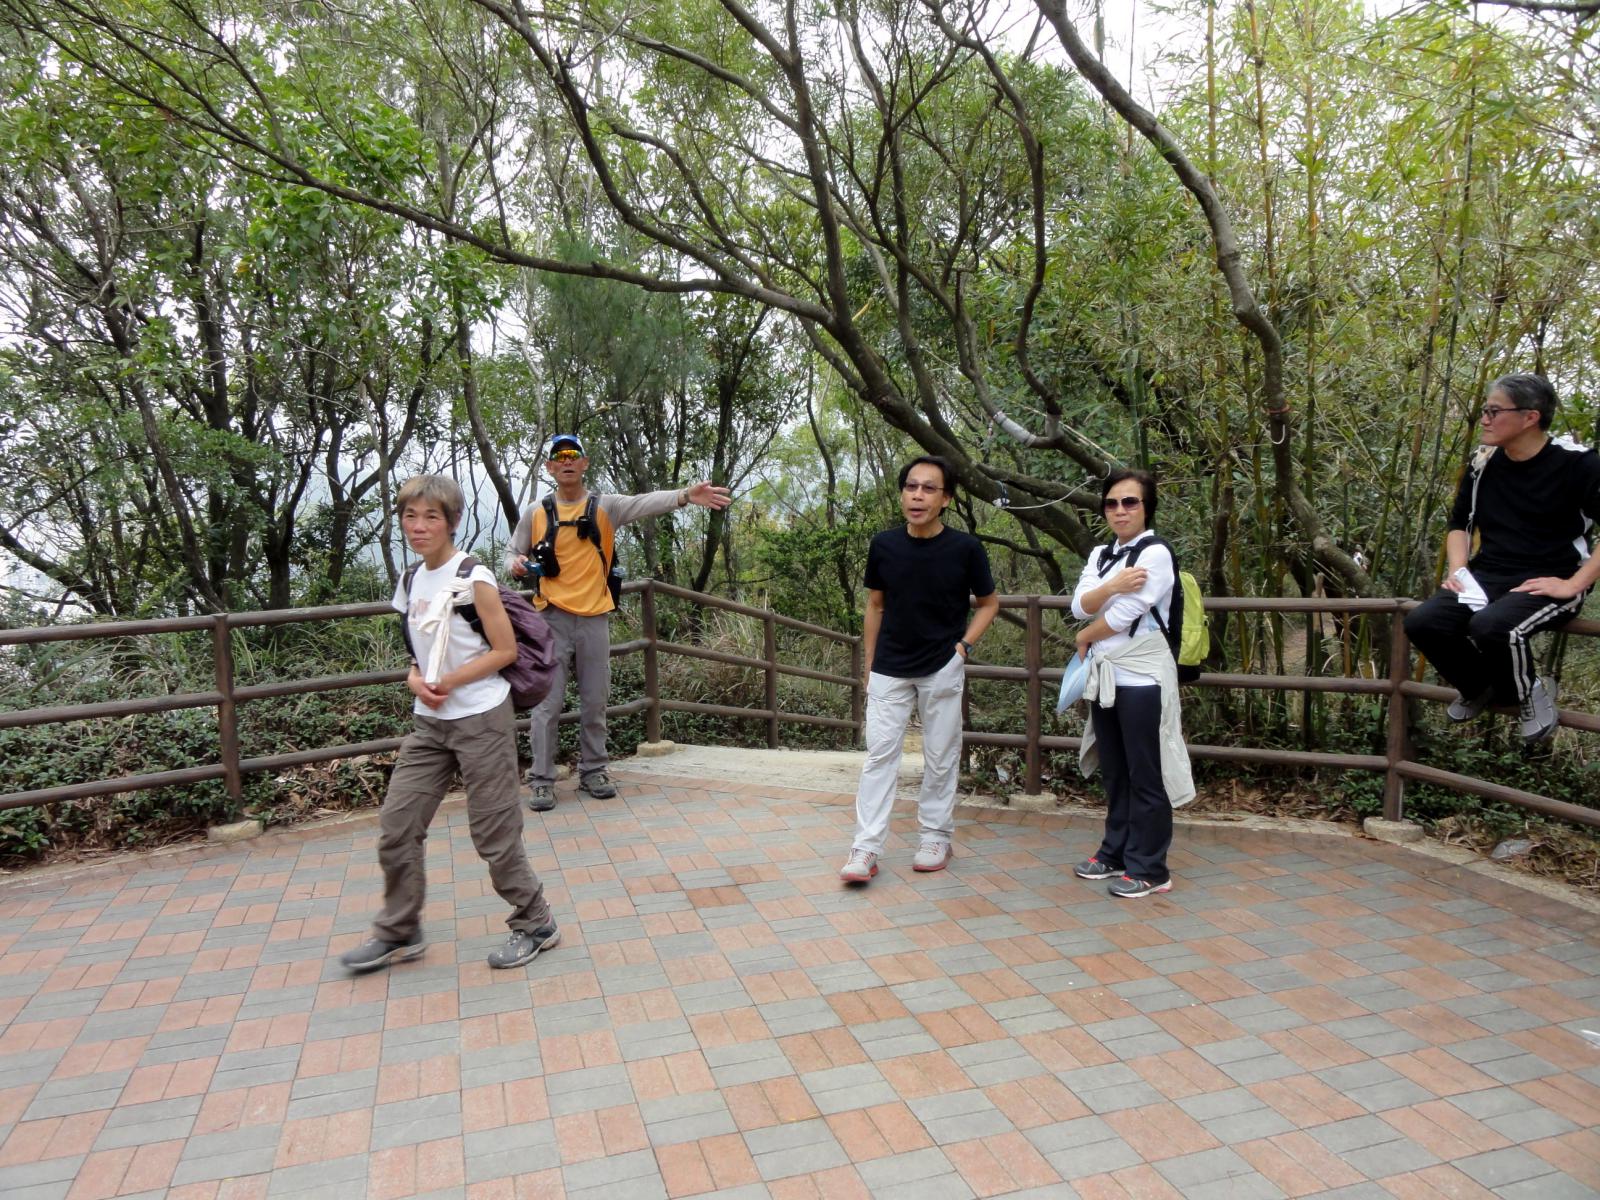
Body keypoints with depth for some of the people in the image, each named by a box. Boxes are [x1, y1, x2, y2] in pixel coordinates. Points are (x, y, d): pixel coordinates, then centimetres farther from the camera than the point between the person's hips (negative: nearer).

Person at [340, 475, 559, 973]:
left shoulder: (473, 579, -12)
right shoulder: (410, 582, 8)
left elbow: (505, 651, -12)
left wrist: (447, 682, -16)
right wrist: (415, 679, -3)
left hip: (481, 719, -7)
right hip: (429, 723, 7)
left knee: (492, 832, 0)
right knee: (396, 825, 6)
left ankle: (536, 923, 18)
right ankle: (398, 932, 23)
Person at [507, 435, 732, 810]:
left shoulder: (606, 507, 3)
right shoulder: (535, 514, 6)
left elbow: (646, 503, -14)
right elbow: (514, 554, 16)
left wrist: (685, 495, -32)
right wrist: (516, 564, -10)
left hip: (594, 618, 1)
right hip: (552, 619, -1)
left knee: (595, 702, 8)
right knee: (547, 703, -1)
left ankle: (592, 771, 23)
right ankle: (541, 780, 7)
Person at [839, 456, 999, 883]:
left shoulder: (965, 548, -10)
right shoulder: (883, 545, -4)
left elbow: (989, 602, 5)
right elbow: (876, 606, 7)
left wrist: (964, 644, -7)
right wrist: (869, 665, 8)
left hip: (942, 670, -1)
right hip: (889, 670, 2)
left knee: (940, 758, 9)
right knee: (879, 755, -1)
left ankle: (937, 838, 25)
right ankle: (865, 849, 2)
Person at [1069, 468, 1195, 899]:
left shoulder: (1155, 553, -9)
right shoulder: (1101, 555, 13)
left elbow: (1123, 615, -15)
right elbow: (1079, 605, -1)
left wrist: (1085, 637, 1)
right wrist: (1112, 586, -19)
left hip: (1141, 678, -7)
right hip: (1105, 675, 7)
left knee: (1145, 775, 0)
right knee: (1113, 771, 15)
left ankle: (1149, 869, 8)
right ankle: (1116, 852, 27)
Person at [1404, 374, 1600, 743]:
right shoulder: (1484, 463, 8)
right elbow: (1459, 522, 22)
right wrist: (1458, 570, 5)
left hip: (1548, 584, -5)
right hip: (1488, 578, 6)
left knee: (1491, 626, -36)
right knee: (1421, 622, -20)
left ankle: (1528, 693, -2)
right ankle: (1479, 687, 10)